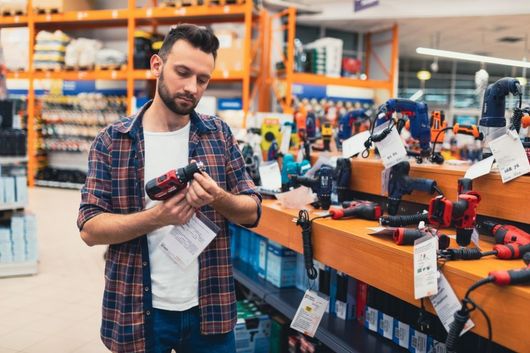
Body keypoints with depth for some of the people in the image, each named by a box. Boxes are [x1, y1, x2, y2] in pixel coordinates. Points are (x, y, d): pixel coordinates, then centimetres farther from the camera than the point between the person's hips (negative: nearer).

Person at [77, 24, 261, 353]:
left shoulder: (219, 134, 0)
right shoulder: (111, 141, -5)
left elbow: (253, 211, 1)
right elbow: (90, 228, -9)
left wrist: (218, 198, -20)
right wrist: (157, 217, -24)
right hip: (138, 310, -1)